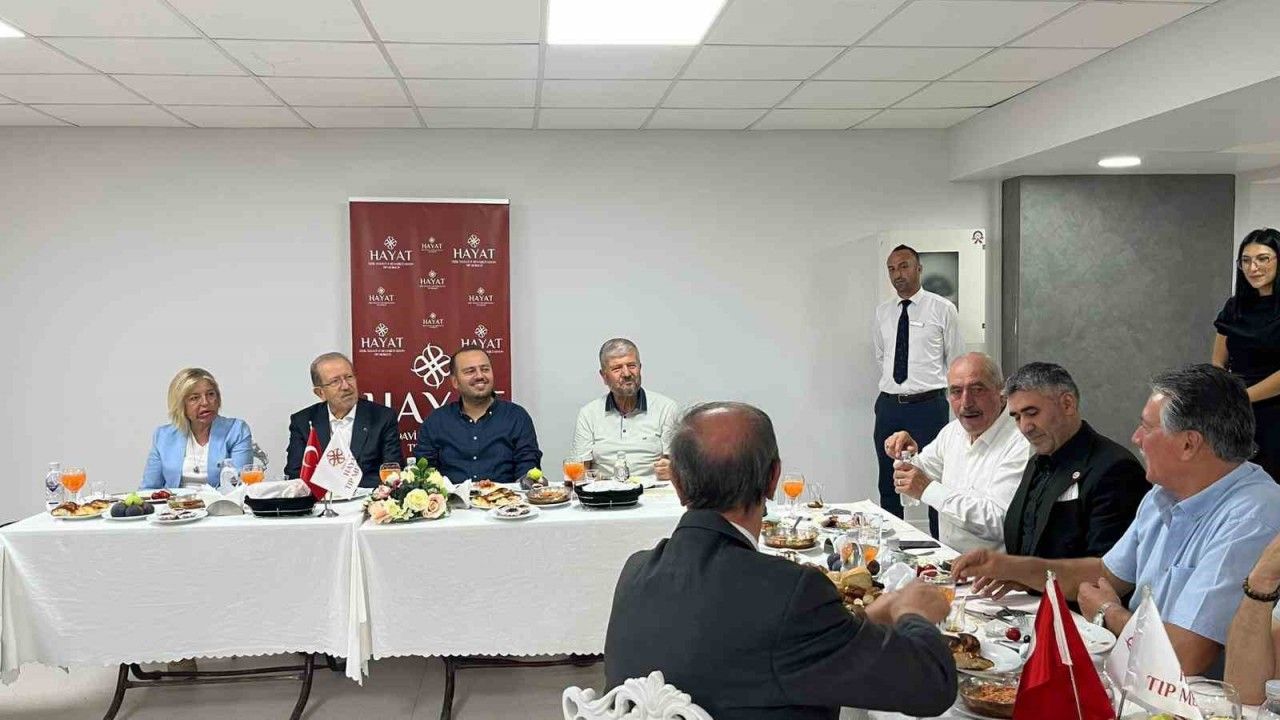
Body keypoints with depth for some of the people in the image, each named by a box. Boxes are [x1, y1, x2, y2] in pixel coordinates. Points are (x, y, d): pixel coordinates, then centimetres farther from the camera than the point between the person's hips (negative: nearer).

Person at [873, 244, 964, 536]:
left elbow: (956, 360, 5)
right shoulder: (883, 312, 9)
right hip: (888, 405, 4)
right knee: (888, 483, 11)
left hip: (928, 405, -4)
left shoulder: (942, 309, -3)